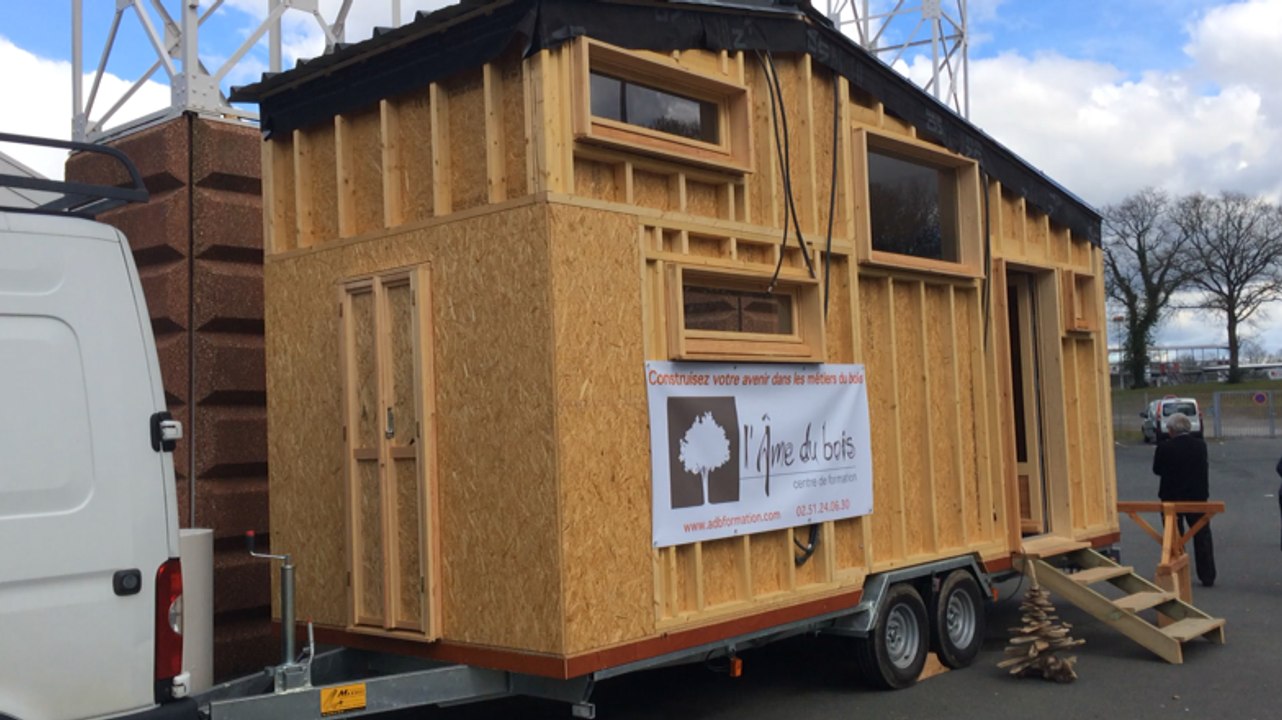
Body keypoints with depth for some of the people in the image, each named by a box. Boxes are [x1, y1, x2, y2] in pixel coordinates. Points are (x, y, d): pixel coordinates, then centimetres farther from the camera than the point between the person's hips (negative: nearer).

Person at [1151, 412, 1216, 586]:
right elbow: (1202, 468, 7)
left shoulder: (1164, 448, -16)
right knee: (1202, 537, 11)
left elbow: (1157, 470, -4)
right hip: (1197, 496, 3)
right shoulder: (1200, 445, -5)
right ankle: (1207, 577, 14)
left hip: (1171, 497, -2)